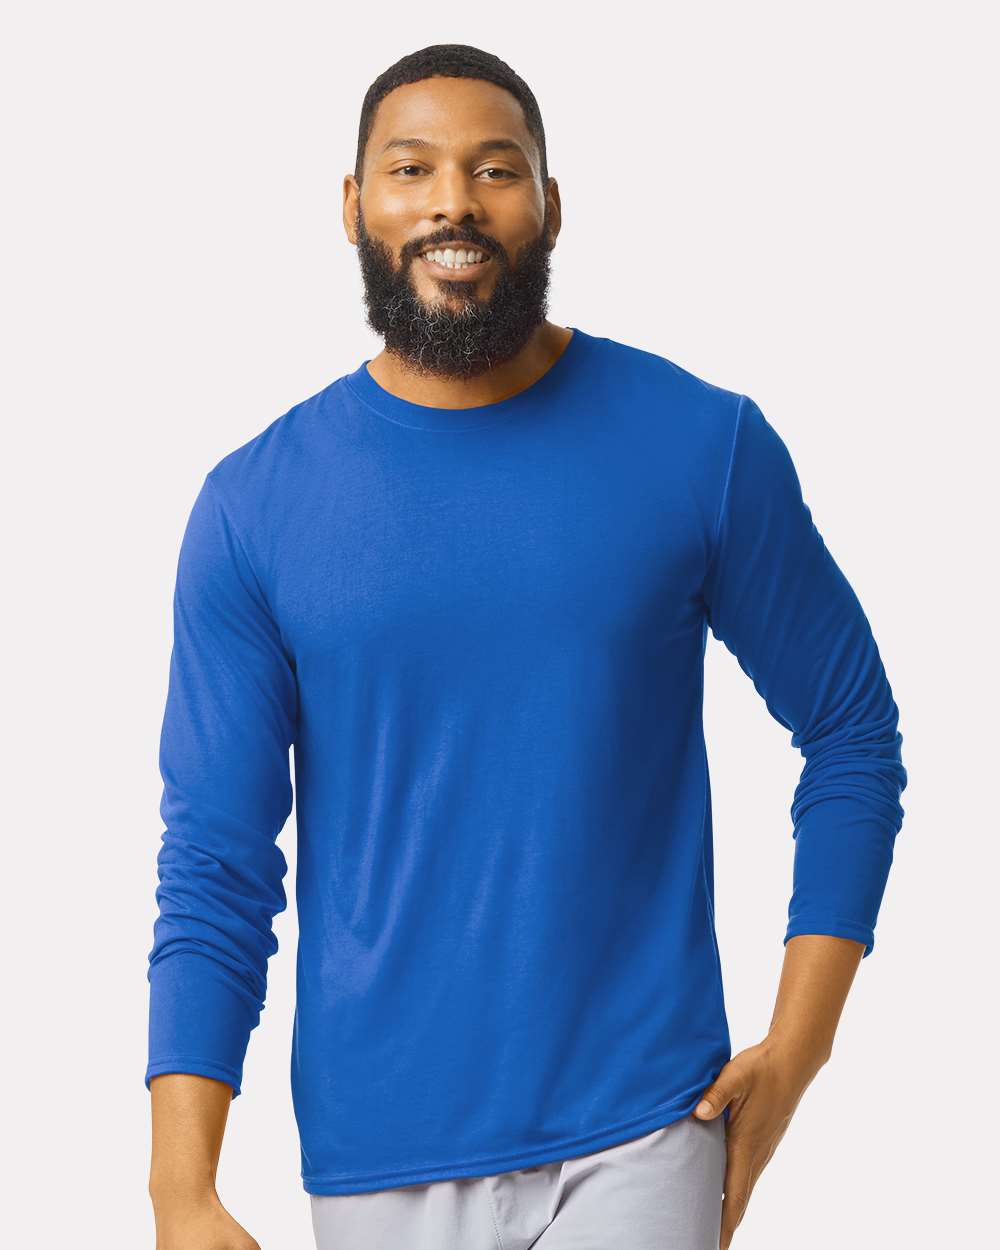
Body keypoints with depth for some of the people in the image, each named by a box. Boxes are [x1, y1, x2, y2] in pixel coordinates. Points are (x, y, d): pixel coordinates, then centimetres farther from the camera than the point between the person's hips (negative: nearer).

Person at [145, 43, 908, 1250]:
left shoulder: (701, 445, -4)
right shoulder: (253, 505, -2)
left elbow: (852, 730, 5)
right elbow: (215, 864, -3)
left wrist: (796, 1048, -2)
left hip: (639, 1133, -1)